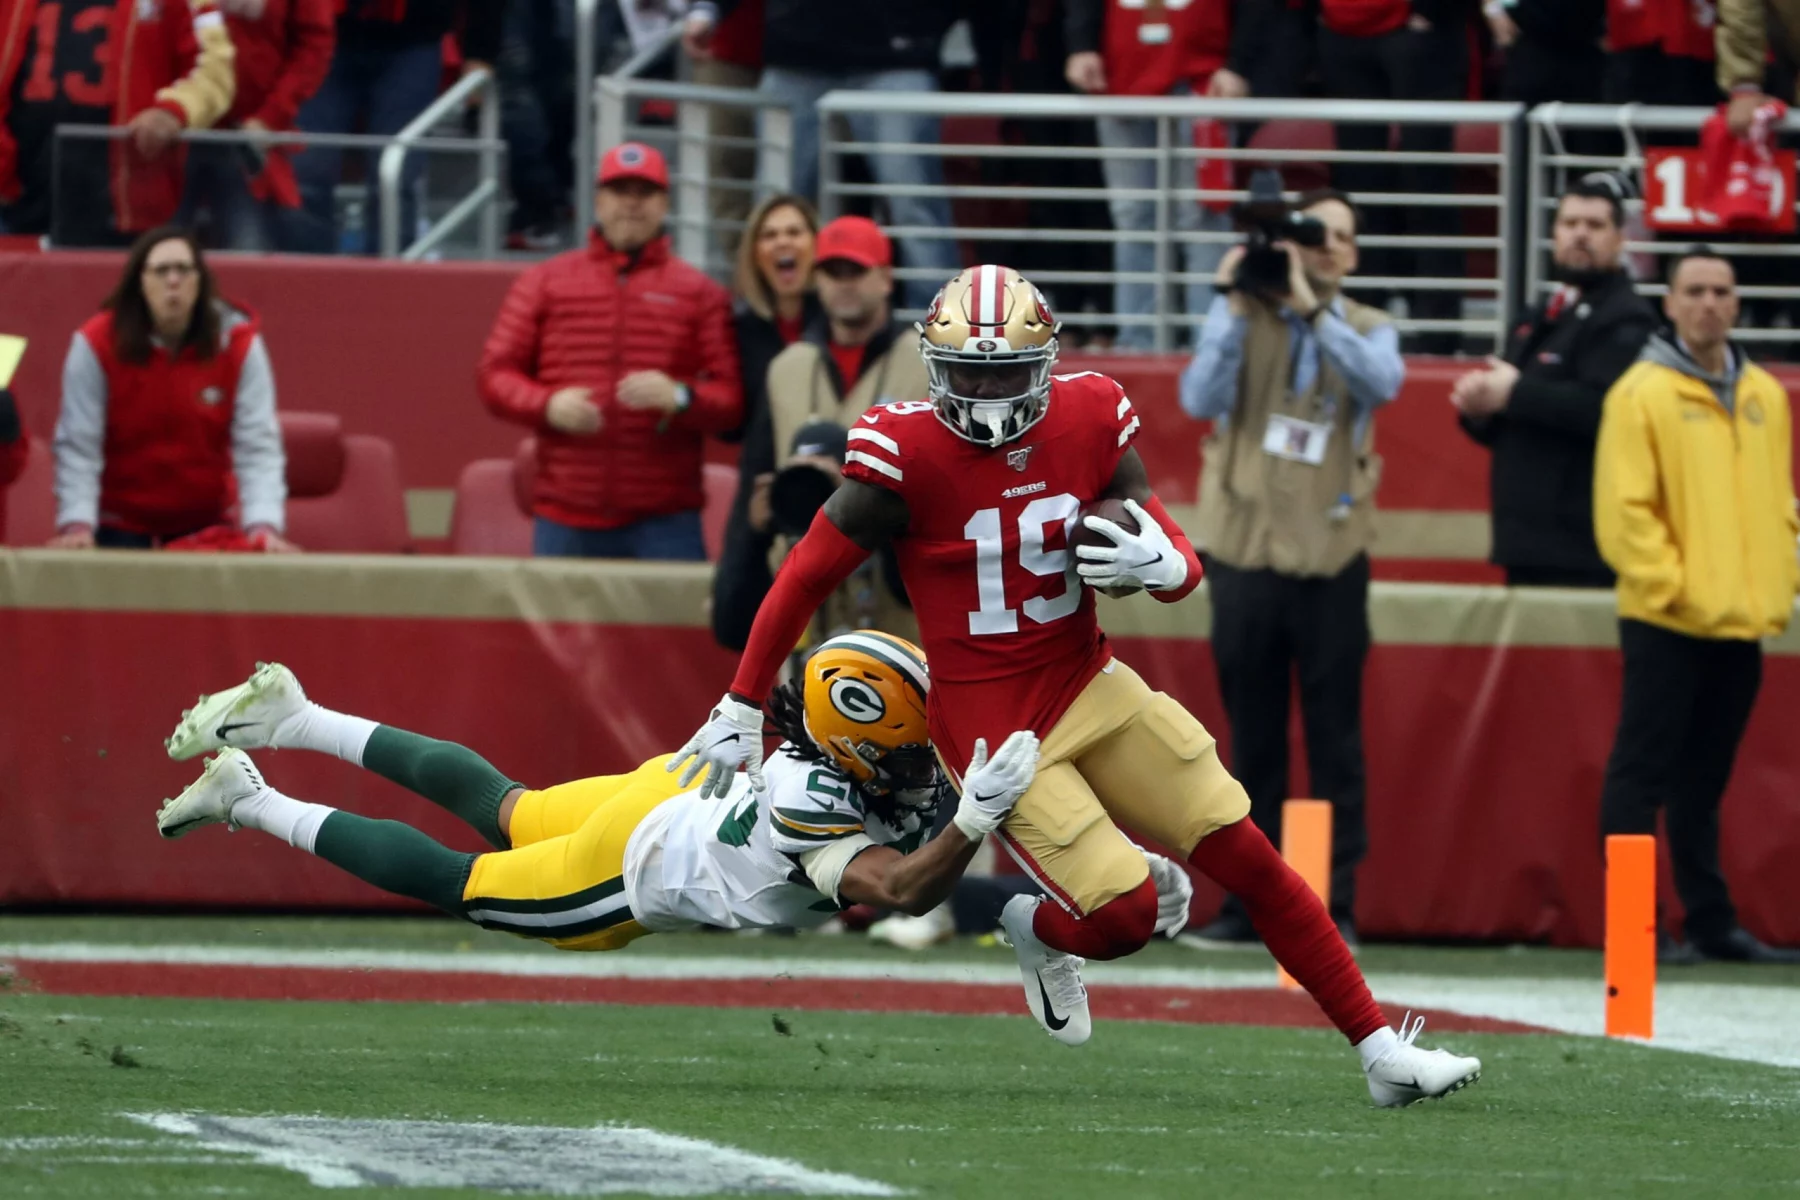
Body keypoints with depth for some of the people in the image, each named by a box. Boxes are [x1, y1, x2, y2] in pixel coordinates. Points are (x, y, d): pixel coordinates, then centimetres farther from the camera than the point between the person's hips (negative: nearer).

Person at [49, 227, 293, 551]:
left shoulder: (239, 343, -13)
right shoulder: (96, 344, -16)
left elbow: (257, 447, -19)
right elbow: (78, 447, -18)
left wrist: (263, 527, -33)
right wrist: (77, 525, -31)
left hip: (205, 525, 1)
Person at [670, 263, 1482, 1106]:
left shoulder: (1088, 422, -4)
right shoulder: (907, 454, -17)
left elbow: (1183, 569, 2)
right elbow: (804, 579, -5)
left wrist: (1160, 564, -24)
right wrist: (740, 713, 1)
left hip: (1090, 689, 5)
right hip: (994, 729, -5)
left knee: (1254, 864, -1)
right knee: (1124, 917, -15)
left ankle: (1381, 1054, 7)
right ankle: (1036, 931, 22)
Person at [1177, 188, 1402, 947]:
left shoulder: (1367, 330, 7)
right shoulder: (1241, 318, 6)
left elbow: (1381, 381, -15)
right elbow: (1201, 399, -9)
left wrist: (1313, 310, -20)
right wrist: (1236, 307, -13)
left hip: (1330, 560, 0)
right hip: (1244, 551, 0)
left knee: (1335, 741, 0)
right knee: (1252, 741, 7)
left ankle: (1337, 903, 3)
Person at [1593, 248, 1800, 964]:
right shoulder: (1642, 394, -6)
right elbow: (1623, 510, -11)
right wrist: (1669, 584, -15)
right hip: (1666, 626, -6)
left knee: (1703, 782, 13)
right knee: (1642, 773, -5)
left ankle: (1712, 924, 17)